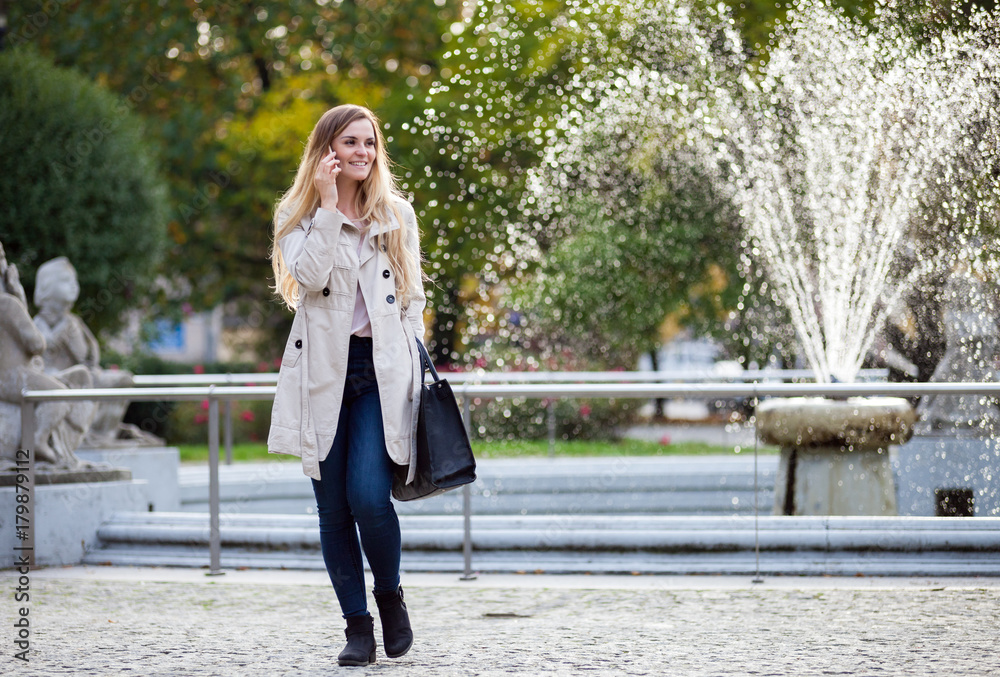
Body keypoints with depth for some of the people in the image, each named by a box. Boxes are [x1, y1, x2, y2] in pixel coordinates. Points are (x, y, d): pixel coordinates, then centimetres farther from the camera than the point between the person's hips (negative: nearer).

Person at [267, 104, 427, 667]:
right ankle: (358, 625, 11)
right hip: (323, 371, 1)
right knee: (333, 509, 1)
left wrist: (410, 368, 4)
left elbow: (413, 299, 13)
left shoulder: (397, 216, 10)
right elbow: (309, 276, -13)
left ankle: (390, 595, 9)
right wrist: (327, 205, -13)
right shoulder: (298, 215, 5)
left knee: (369, 496, -16)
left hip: (382, 370, 0)